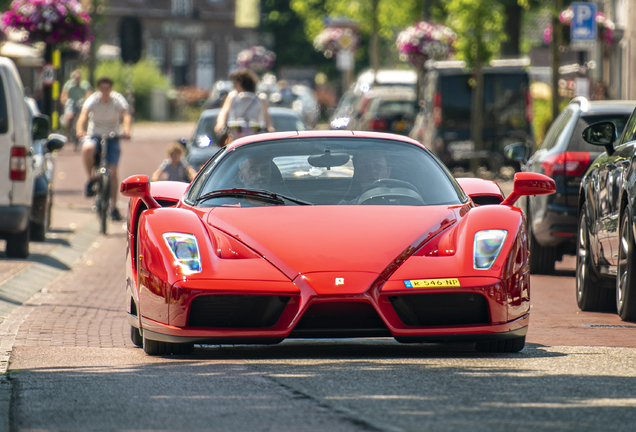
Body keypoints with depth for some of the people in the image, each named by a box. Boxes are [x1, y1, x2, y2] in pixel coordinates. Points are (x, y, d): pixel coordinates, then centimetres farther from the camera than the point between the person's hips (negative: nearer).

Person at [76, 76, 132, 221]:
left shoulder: (118, 100, -8)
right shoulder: (93, 99, -9)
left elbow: (126, 116, -24)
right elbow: (84, 114, -25)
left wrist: (126, 130, -45)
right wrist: (80, 129, -46)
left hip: (112, 138, 1)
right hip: (94, 136, 0)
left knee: (112, 171, -12)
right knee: (87, 149, -36)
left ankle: (113, 206, 0)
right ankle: (91, 179, -12)